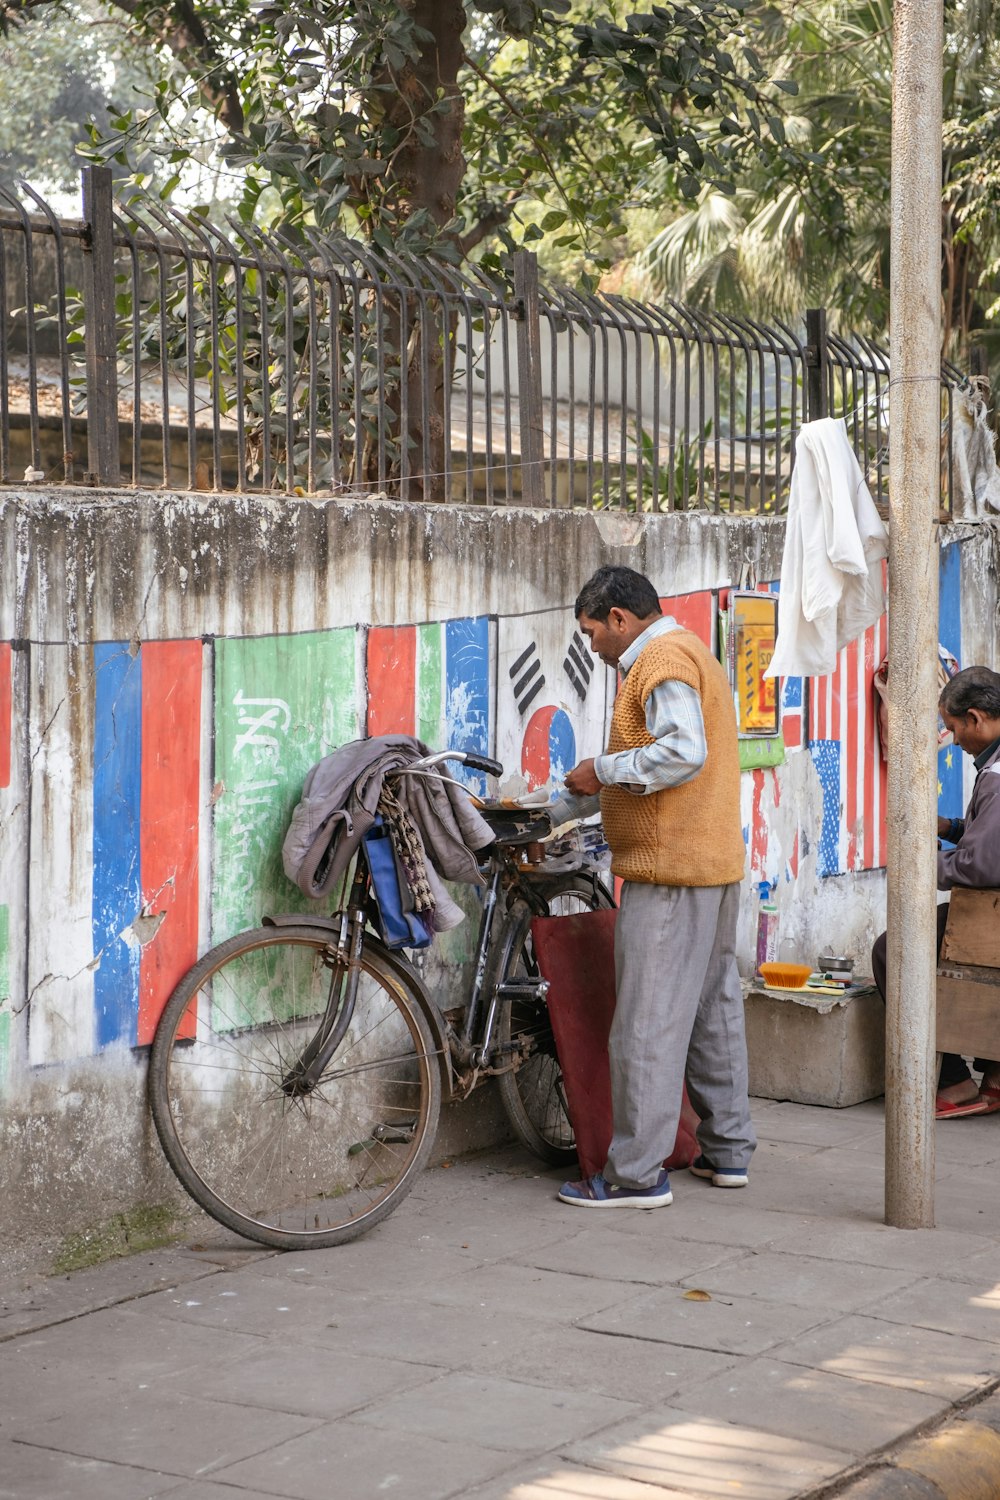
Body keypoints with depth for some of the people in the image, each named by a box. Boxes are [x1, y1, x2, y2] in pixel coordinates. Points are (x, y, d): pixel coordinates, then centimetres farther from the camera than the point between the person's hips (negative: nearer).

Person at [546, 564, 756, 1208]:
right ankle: (728, 1150, 22)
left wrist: (603, 769, -15)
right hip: (717, 864, 11)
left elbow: (683, 752, -26)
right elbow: (646, 764, 29)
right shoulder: (689, 653, 22)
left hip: (670, 871, -11)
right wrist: (558, 810, 29)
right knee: (714, 1007, 15)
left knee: (648, 1019, -8)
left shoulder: (664, 658, -11)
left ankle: (636, 1173, -6)